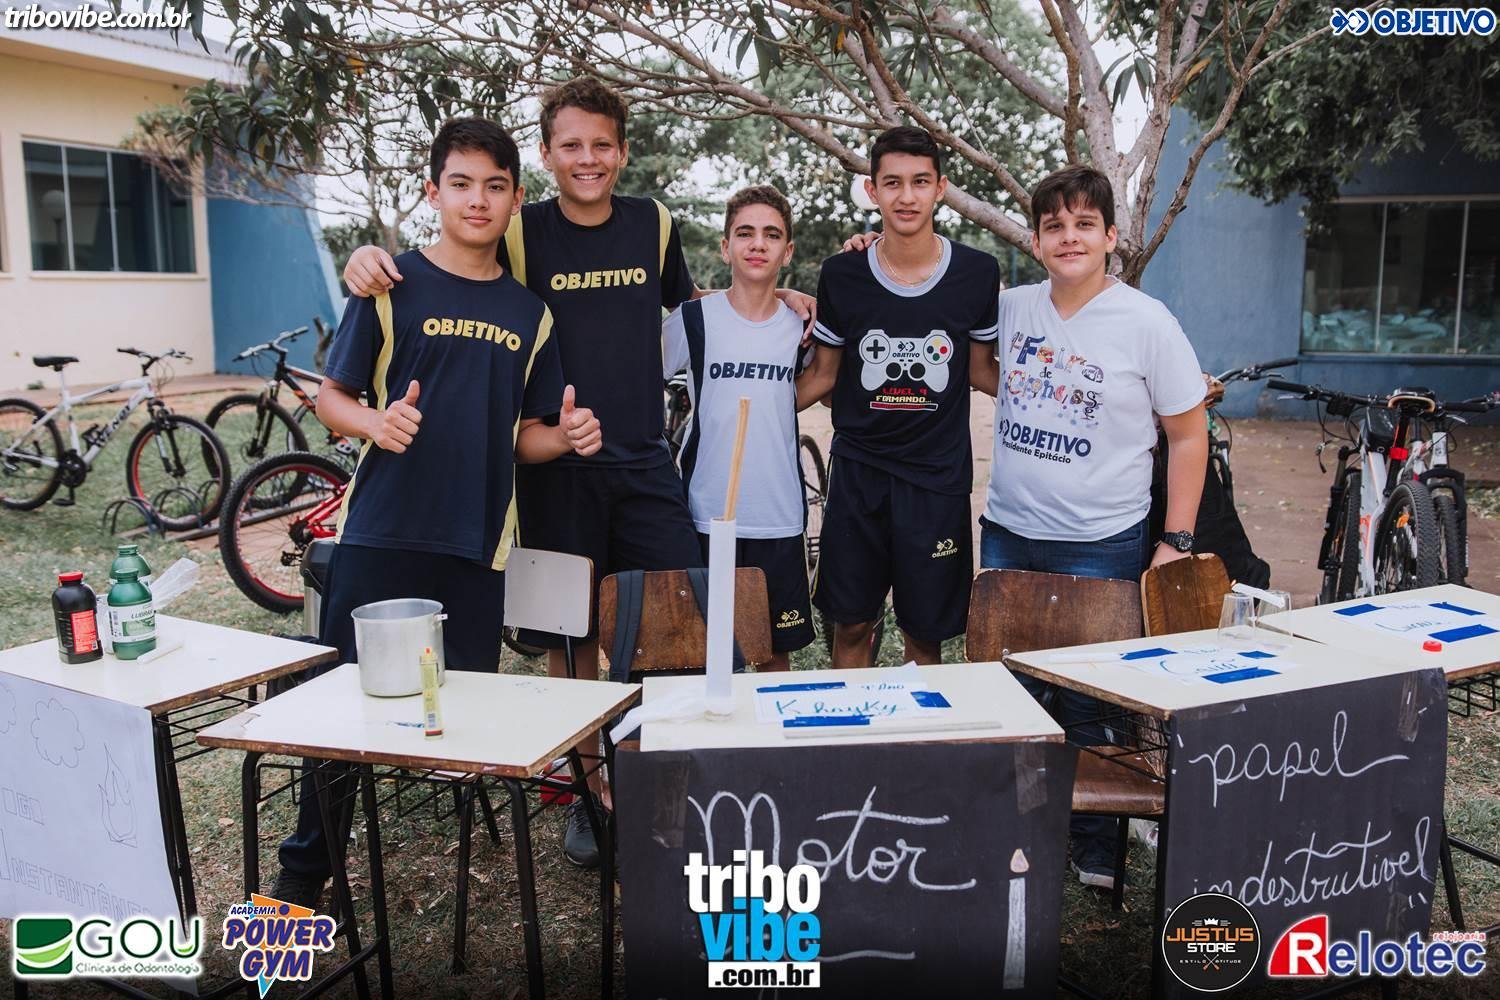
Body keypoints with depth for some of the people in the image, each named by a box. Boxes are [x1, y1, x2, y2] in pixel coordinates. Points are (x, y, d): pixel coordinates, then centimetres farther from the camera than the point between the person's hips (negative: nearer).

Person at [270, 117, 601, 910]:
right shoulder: (391, 286, 0)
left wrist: (566, 437, -7)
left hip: (477, 542, 3)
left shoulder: (528, 314, 11)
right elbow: (330, 396, 0)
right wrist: (374, 421, -21)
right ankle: (305, 865, 19)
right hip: (381, 532, -3)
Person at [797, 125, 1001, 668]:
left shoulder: (978, 274, -2)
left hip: (938, 477, 0)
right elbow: (823, 374, 9)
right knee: (851, 624, 10)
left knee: (925, 632, 9)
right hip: (858, 474, 1)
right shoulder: (842, 275, -2)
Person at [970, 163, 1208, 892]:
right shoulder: (1011, 308, 3)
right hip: (1008, 536, 4)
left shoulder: (1146, 323, -8)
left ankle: (1098, 848, 25)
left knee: (1092, 705, 5)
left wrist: (1176, 544, -7)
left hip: (1100, 547, -4)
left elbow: (1188, 435, -3)